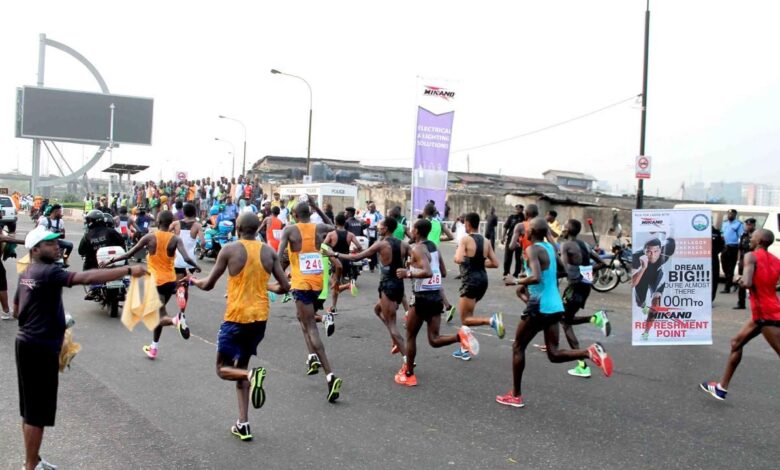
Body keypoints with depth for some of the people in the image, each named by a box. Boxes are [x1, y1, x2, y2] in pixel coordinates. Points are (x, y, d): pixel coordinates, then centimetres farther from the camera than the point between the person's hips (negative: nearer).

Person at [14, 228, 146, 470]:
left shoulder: (26, 274, 11)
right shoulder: (48, 272, -20)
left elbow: (16, 311, 21)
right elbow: (87, 277, -34)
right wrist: (129, 270, -36)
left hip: (27, 343, 10)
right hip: (41, 348, -10)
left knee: (30, 407, 19)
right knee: (38, 410, 1)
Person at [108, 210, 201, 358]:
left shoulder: (149, 238, -8)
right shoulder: (175, 239, -5)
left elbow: (129, 254, -5)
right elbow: (187, 258, -17)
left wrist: (112, 260, 9)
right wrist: (196, 266, 3)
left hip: (155, 281, -3)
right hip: (170, 281, 3)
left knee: (161, 317, -4)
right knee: (158, 314, 21)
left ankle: (175, 319, -39)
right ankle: (153, 349, 27)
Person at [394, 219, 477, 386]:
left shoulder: (418, 248, -12)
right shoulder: (433, 246, 12)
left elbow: (427, 272, -27)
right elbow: (443, 273, 19)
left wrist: (408, 273, -16)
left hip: (423, 297, -7)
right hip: (437, 296, 7)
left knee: (411, 336, 10)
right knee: (434, 340, 8)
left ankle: (408, 374, 18)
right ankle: (460, 335, -17)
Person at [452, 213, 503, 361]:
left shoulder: (465, 239, -10)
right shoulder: (485, 241, 9)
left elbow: (458, 260, -23)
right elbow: (495, 263, 8)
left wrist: (457, 253, -2)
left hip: (471, 280, -7)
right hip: (483, 279, 7)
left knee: (465, 319, 1)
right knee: (467, 314, 21)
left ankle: (491, 320, -24)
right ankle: (464, 349, 23)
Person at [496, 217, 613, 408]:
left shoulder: (532, 250, -14)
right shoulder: (550, 247, 11)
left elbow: (536, 278, -29)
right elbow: (561, 269, 25)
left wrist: (516, 281, -12)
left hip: (539, 307, -8)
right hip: (555, 306, 8)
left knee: (518, 347, 8)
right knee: (554, 354, 12)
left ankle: (516, 396, 15)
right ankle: (590, 352, -11)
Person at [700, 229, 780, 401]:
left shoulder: (751, 256, -11)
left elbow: (747, 283, -26)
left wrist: (740, 280, -5)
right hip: (761, 313, 9)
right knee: (736, 343, 17)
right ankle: (722, 388, 24)